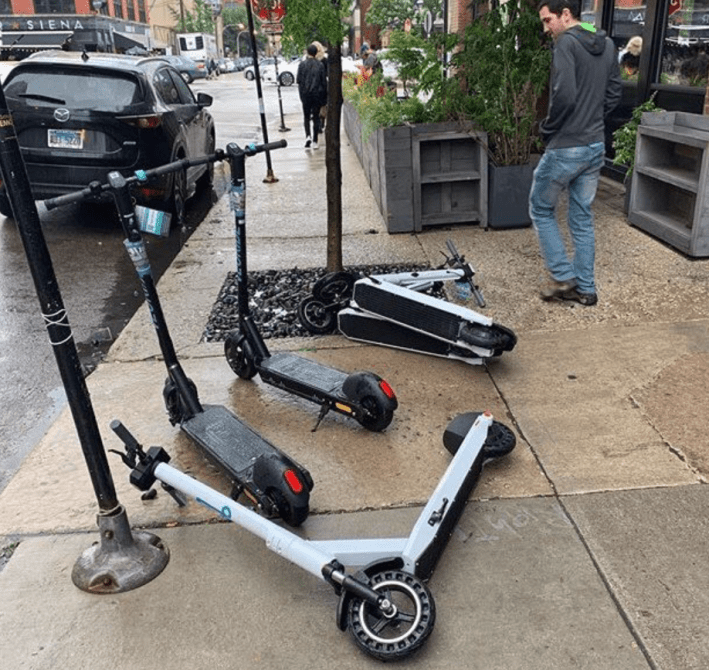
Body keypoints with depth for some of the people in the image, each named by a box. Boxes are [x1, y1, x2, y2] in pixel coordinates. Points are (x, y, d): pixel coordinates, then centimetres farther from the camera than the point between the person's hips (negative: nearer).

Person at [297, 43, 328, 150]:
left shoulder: (302, 64, -4)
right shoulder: (320, 64, -4)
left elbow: (298, 79, -3)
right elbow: (324, 81, -1)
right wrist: (325, 96, 5)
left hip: (305, 94, 0)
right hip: (317, 94, 0)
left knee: (306, 116, 13)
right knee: (316, 117, 7)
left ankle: (308, 135, -9)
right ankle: (315, 141, 5)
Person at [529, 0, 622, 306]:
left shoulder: (566, 42, -14)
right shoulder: (607, 45, 10)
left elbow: (564, 95, -24)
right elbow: (614, 93, 15)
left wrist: (547, 128, -9)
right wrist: (593, 119, 16)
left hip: (566, 148, -7)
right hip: (596, 146, 8)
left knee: (541, 209, 11)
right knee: (583, 217, 15)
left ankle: (564, 278, 10)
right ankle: (585, 288, 19)